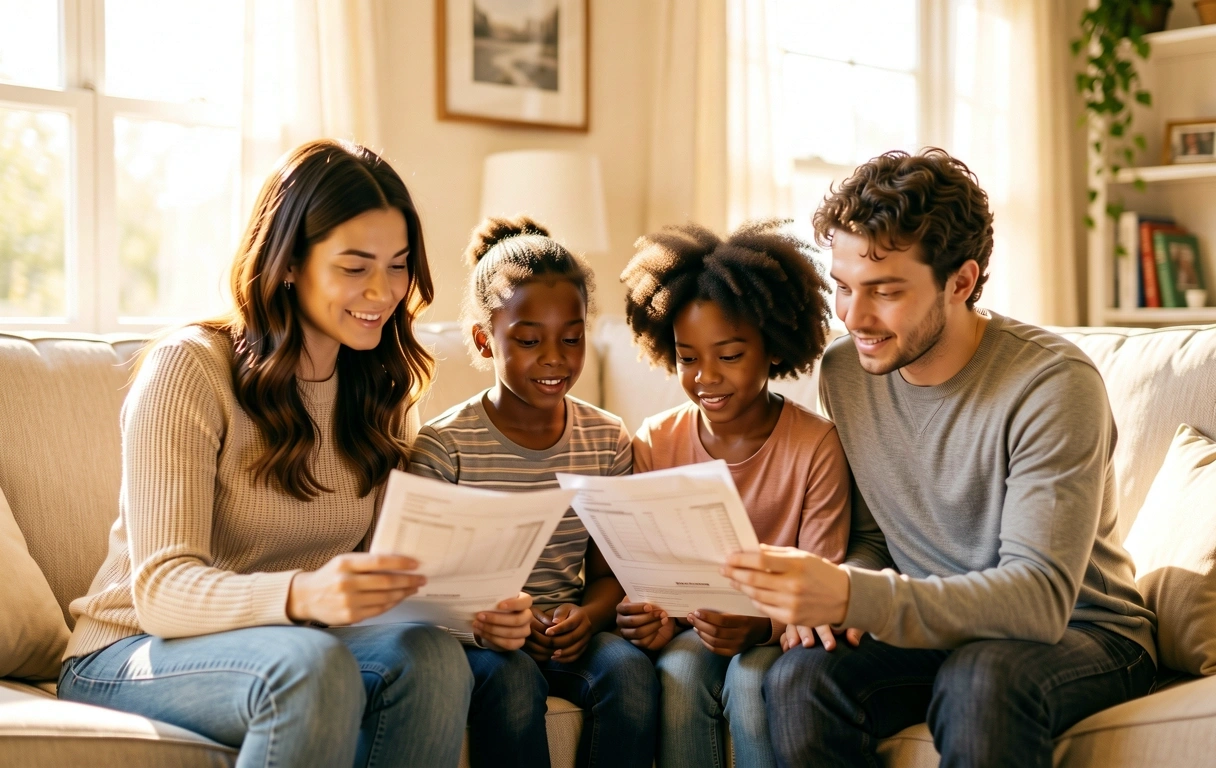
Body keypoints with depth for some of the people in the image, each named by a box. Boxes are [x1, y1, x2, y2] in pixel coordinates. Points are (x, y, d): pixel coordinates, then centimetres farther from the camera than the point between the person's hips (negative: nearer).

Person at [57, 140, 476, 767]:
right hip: (137, 653, -5)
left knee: (432, 657, -28)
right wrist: (302, 595, -42)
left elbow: (388, 563, 3)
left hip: (293, 642, 5)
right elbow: (160, 589, -21)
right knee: (312, 664, -37)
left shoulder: (385, 390, 6)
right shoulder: (190, 369, -14)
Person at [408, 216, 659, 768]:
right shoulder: (442, 446, -6)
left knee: (630, 669, -28)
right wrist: (481, 619, -24)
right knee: (511, 680, -35)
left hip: (568, 635, 3)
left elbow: (608, 570, 9)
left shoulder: (607, 440, 6)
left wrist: (588, 614, -13)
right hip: (477, 638, -3)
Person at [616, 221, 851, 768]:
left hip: (775, 634, -2)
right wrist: (651, 616, -21)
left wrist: (759, 626, -29)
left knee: (751, 682, -31)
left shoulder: (817, 446, -11)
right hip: (688, 627, 2)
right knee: (680, 672, -29)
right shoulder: (654, 443, -2)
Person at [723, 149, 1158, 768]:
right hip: (933, 631, 4)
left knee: (980, 678, -37)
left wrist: (855, 598, -41)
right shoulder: (845, 372, -1)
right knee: (796, 680, -25)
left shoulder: (1055, 385, -20)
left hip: (1084, 633, -4)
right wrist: (847, 590, -16)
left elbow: (1041, 596, -28)